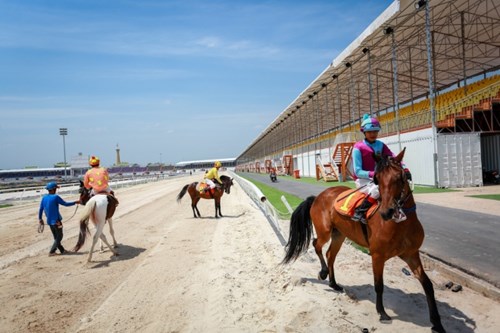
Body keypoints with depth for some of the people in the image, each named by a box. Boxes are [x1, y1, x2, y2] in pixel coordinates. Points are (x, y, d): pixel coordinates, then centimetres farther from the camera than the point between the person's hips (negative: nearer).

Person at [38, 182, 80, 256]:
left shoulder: (44, 198, 4)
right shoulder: (55, 197, -15)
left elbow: (40, 209, 7)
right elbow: (65, 204, -8)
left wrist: (40, 219, 18)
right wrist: (75, 202, 4)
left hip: (49, 221, 7)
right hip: (56, 221, -7)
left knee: (56, 237, 15)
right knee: (59, 237, 6)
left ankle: (62, 250, 25)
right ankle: (51, 252, 2)